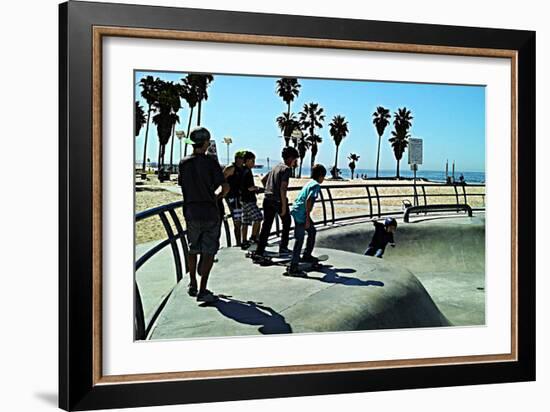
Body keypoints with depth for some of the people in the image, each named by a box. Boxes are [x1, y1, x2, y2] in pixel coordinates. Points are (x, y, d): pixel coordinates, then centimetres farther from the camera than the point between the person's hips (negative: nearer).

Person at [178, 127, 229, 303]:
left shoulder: (183, 163, 1)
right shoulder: (210, 162, -11)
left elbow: (182, 184, 11)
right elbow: (225, 187, -16)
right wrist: (216, 195, 7)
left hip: (191, 212, 4)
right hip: (210, 212, -4)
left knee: (193, 250, 19)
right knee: (209, 252, 2)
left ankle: (192, 285, 28)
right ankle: (202, 290, -2)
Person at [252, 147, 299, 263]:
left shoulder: (276, 167, 17)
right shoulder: (287, 169, -8)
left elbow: (263, 180, 25)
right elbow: (282, 188, -18)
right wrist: (284, 206, -18)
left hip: (267, 200, 7)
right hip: (278, 200, -7)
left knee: (266, 226, 4)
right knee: (286, 223, 16)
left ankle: (258, 253, -3)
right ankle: (283, 248, 20)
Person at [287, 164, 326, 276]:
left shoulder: (310, 183, 18)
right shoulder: (316, 185, -9)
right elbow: (308, 200, -21)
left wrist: (308, 218, 29)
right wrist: (307, 218, -19)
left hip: (296, 210, 10)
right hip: (301, 213, -10)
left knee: (312, 231, 25)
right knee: (299, 239, -8)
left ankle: (307, 255, 34)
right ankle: (293, 267, -8)